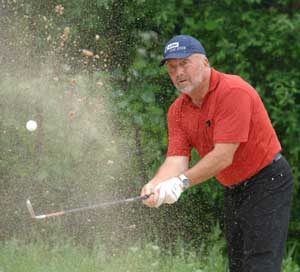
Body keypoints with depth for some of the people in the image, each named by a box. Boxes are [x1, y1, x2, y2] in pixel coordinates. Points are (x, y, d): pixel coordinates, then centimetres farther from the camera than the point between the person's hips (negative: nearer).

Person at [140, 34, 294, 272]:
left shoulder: (234, 91, -22)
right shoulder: (178, 111, 1)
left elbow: (223, 156, -27)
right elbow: (177, 158, -9)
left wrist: (182, 182, -33)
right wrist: (156, 185, -30)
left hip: (268, 183, -8)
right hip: (234, 189, 8)